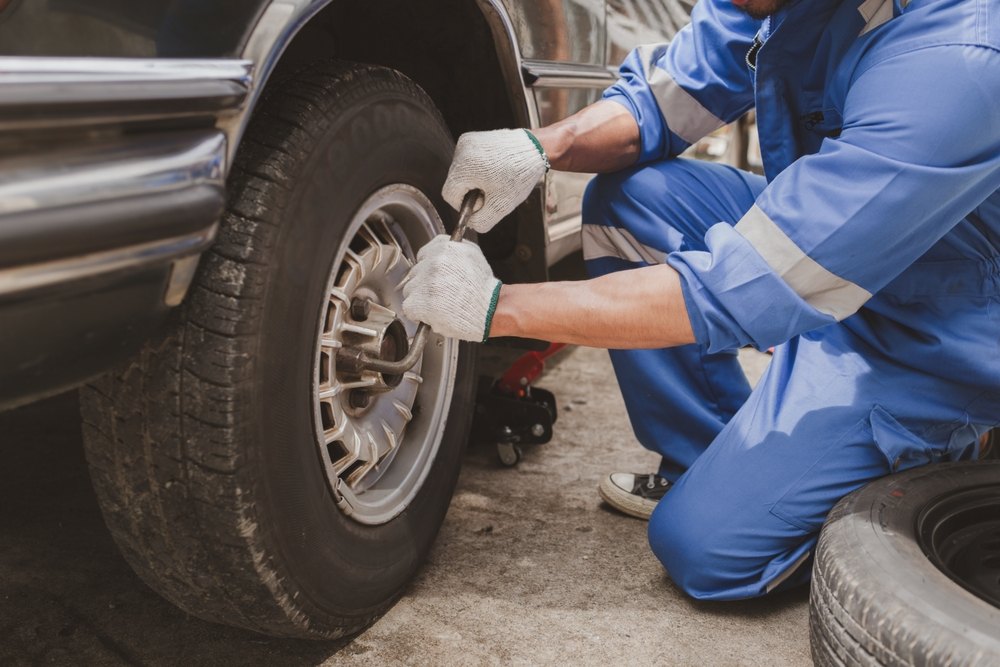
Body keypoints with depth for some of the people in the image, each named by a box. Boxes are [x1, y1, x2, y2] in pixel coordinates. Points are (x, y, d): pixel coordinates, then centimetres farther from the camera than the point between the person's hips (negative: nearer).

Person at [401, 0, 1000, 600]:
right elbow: (662, 97, 1)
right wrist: (540, 147, -21)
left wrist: (496, 306, -33)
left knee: (703, 546, -13)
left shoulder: (950, 63, -36)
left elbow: (745, 290, -37)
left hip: (926, 332, -7)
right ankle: (707, 468, 6)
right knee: (625, 195, -6)